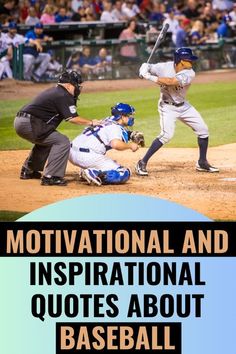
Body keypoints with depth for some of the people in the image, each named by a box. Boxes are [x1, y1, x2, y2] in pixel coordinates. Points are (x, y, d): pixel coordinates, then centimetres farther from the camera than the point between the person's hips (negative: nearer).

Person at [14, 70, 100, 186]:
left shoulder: (53, 91, 22)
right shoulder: (64, 96, -7)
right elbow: (72, 118, -11)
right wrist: (90, 123, 0)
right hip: (29, 124, -10)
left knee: (45, 140, 32)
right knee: (62, 142, -7)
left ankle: (28, 171, 38)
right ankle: (50, 177, -12)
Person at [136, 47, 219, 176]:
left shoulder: (189, 74, -19)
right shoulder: (164, 67, -19)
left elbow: (171, 82, -34)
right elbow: (146, 69, -6)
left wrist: (151, 78, -36)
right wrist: (145, 68, -30)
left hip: (183, 106, 4)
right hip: (167, 106, -4)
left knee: (203, 130, 5)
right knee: (167, 134, -22)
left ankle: (202, 163, 23)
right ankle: (142, 163, -15)